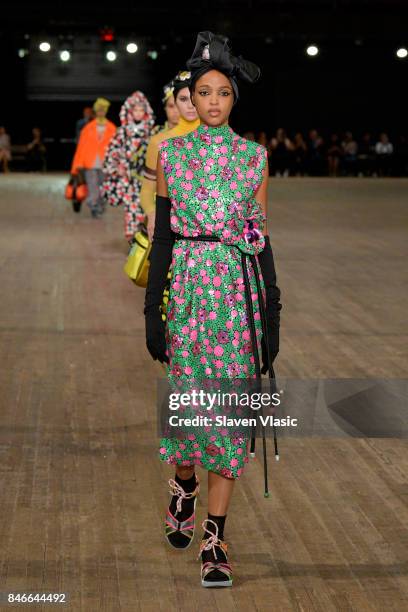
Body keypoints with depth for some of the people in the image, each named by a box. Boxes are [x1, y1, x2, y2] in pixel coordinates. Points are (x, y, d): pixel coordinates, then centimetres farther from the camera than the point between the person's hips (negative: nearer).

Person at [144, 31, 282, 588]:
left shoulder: (254, 156, 4)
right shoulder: (171, 154, 4)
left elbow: (262, 236, 4)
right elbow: (162, 234, 4)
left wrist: (272, 316, 0)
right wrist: (153, 311, -1)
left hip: (239, 289, 0)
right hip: (187, 287, 1)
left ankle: (214, 538, 3)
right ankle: (184, 487, 38)